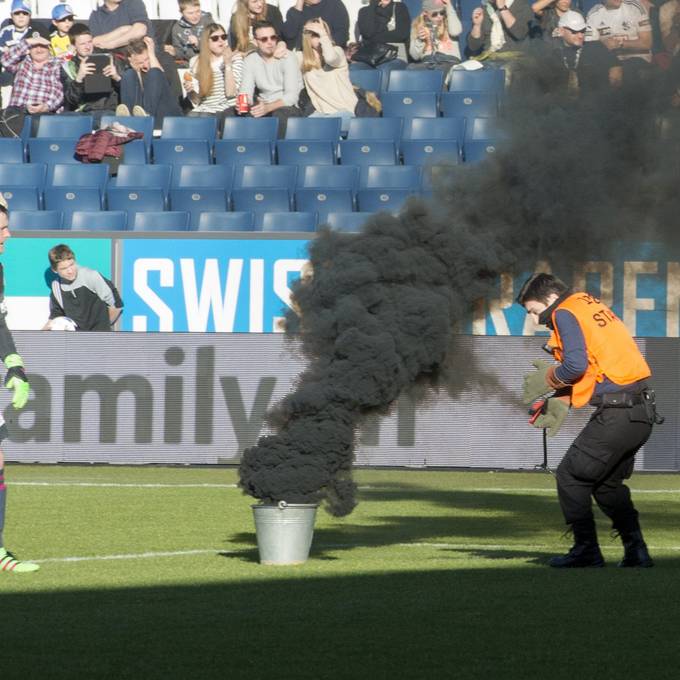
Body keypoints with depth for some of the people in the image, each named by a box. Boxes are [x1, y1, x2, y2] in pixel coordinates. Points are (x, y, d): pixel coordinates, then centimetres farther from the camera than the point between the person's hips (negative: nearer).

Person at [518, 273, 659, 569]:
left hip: (616, 415, -9)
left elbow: (576, 364, -19)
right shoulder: (591, 307, 21)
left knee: (570, 476, 2)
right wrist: (561, 400, 13)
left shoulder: (565, 313, -7)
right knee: (607, 483, 21)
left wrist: (548, 379, -1)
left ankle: (586, 551, 2)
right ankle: (636, 552, 15)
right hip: (642, 413, 9)